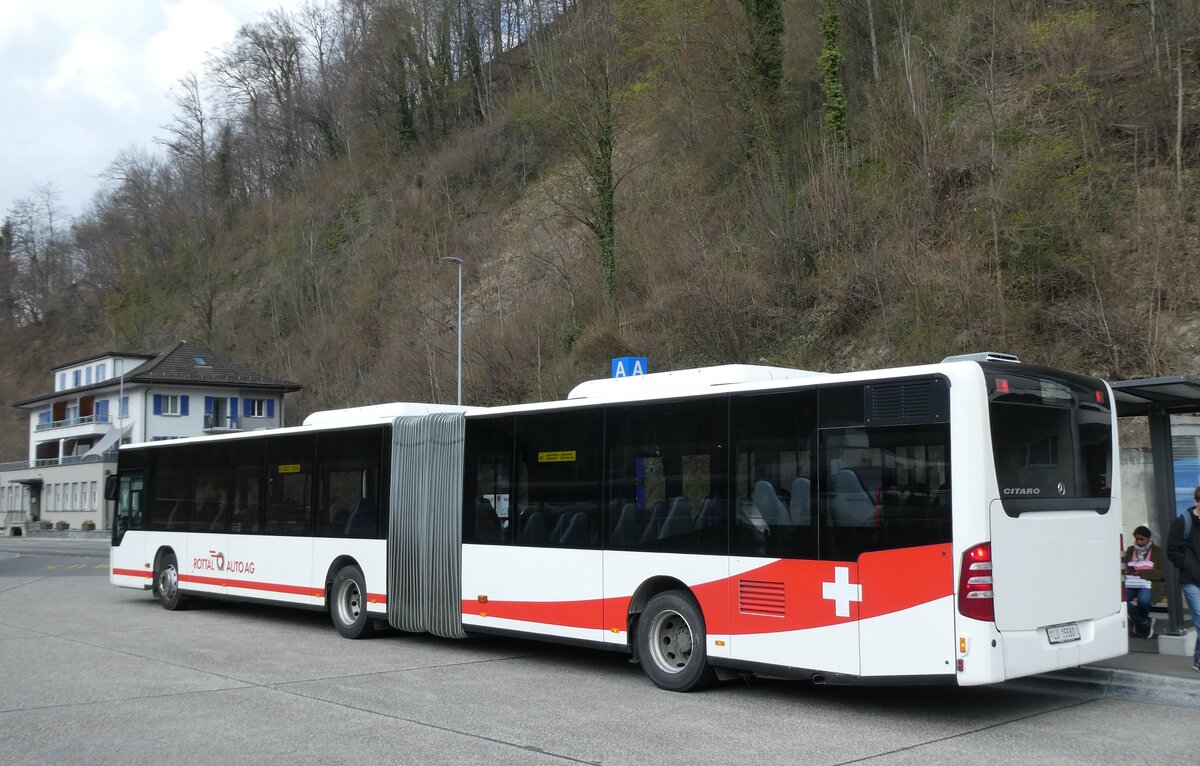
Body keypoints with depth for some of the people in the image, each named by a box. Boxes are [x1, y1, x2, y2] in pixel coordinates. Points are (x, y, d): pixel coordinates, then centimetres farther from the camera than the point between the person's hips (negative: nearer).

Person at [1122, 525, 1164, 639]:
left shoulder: (1157, 551, 9)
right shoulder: (1130, 550, 19)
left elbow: (1162, 573, -1)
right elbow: (1124, 568, 17)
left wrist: (1141, 573, -12)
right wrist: (1126, 571, -9)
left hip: (1148, 584, -3)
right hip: (1131, 584, 3)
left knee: (1143, 600, -37)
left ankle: (1139, 621, -1)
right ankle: (1145, 622, -8)